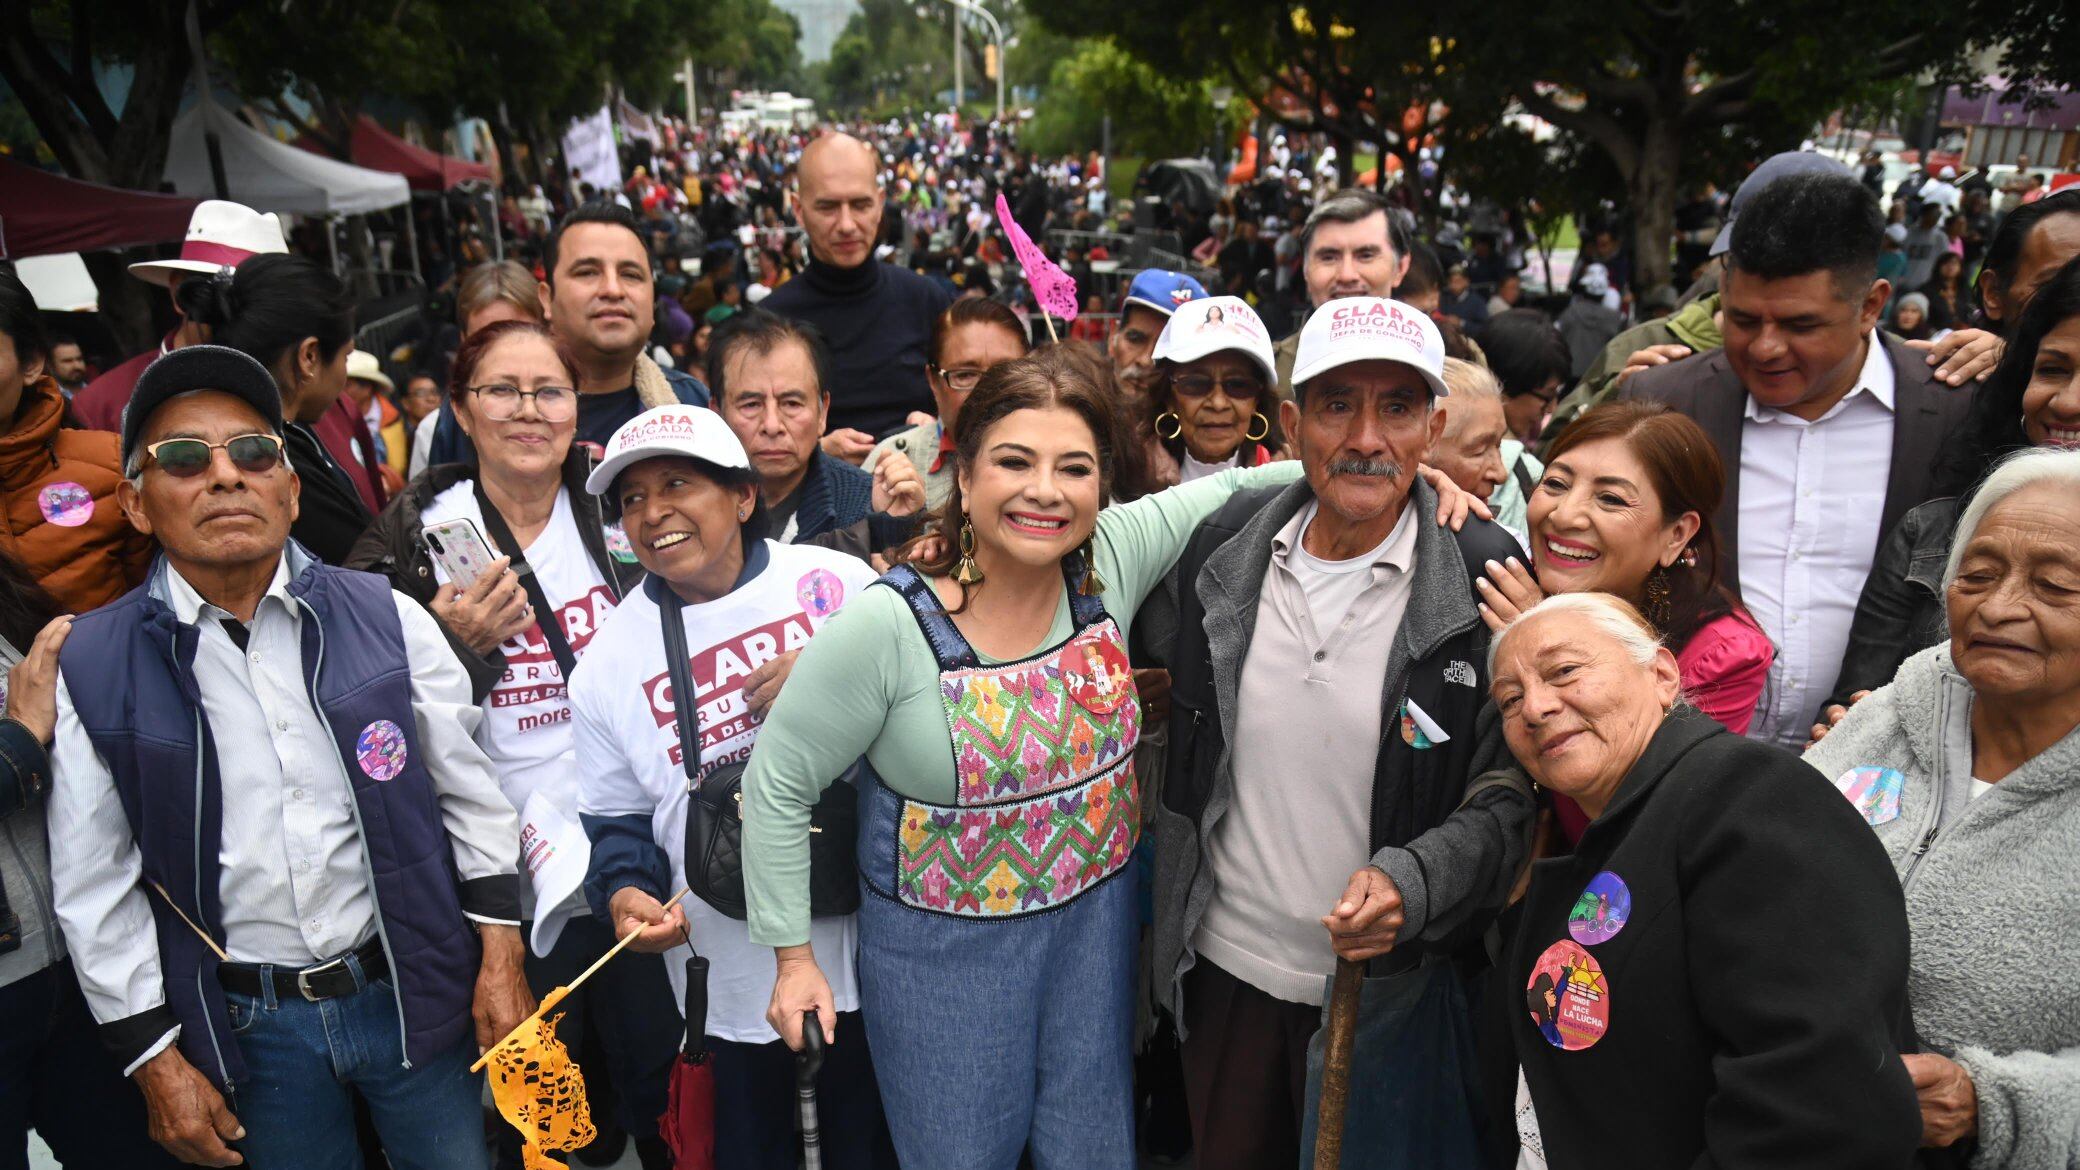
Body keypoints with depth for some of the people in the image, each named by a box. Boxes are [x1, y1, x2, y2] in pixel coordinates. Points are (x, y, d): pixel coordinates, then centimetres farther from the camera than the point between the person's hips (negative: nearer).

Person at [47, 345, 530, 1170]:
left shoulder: (387, 620, -6)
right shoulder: (96, 667, -6)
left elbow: (470, 793, 0)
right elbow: (94, 888, -1)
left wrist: (499, 962, 0)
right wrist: (155, 1059, 0)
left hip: (413, 988, 1)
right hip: (248, 1025, 0)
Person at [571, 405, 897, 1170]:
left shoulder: (839, 583, -6)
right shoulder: (608, 661, 2)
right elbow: (617, 814, 8)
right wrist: (623, 892, -12)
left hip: (868, 940, -1)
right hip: (732, 974, 1)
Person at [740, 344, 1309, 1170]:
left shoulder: (1112, 558, -13)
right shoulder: (885, 624, -22)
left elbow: (1228, 487, 2)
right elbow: (779, 782, -12)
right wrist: (794, 956, -6)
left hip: (1095, 926, 4)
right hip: (943, 949, -3)